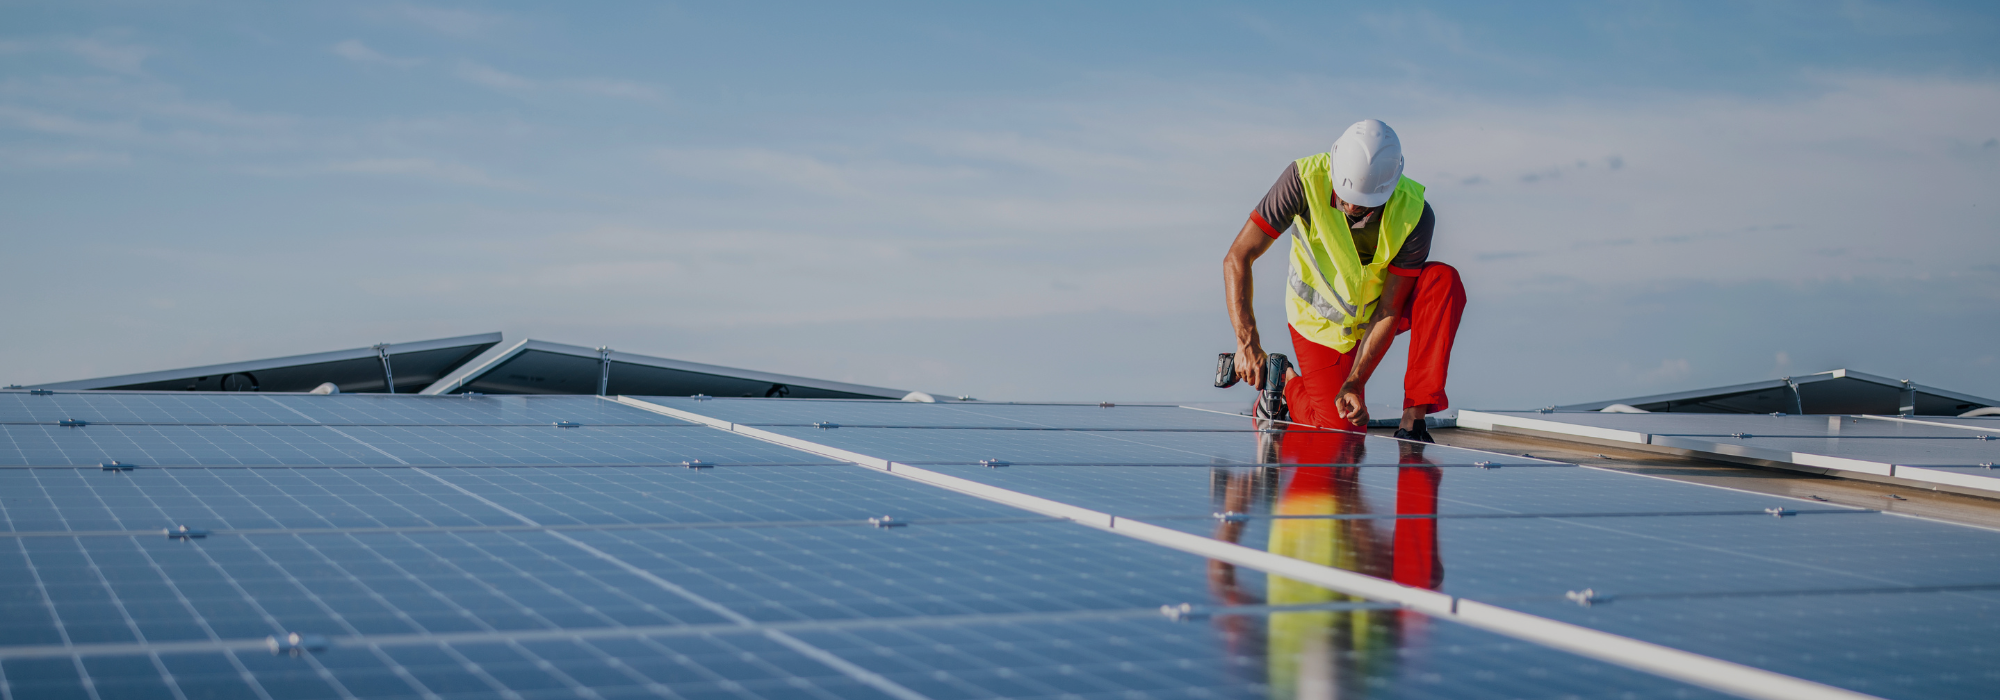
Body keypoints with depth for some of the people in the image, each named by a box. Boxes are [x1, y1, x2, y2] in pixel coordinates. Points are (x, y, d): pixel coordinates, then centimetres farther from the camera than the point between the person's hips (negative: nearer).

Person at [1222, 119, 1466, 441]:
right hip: (1322, 320, -2)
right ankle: (1285, 380, 18)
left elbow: (1388, 310, -21)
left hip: (1376, 312, 2)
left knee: (1444, 281, -29)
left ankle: (1412, 423, -25)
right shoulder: (1306, 179, -30)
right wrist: (1247, 342, -37)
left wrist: (1354, 383, -29)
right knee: (1342, 433, -16)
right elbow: (1238, 257, -28)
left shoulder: (1414, 215, -27)